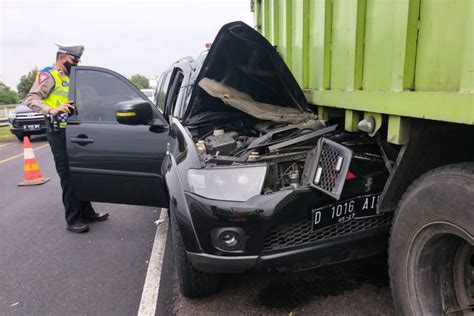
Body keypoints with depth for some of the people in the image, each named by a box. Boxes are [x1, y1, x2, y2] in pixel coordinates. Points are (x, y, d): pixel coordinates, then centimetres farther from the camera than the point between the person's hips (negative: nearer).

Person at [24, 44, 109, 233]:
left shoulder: (69, 78, 20)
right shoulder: (48, 76, -6)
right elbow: (31, 99, -19)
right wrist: (52, 110, -34)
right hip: (58, 132, -8)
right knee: (68, 176, -8)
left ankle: (87, 213, 21)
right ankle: (73, 220, -1)